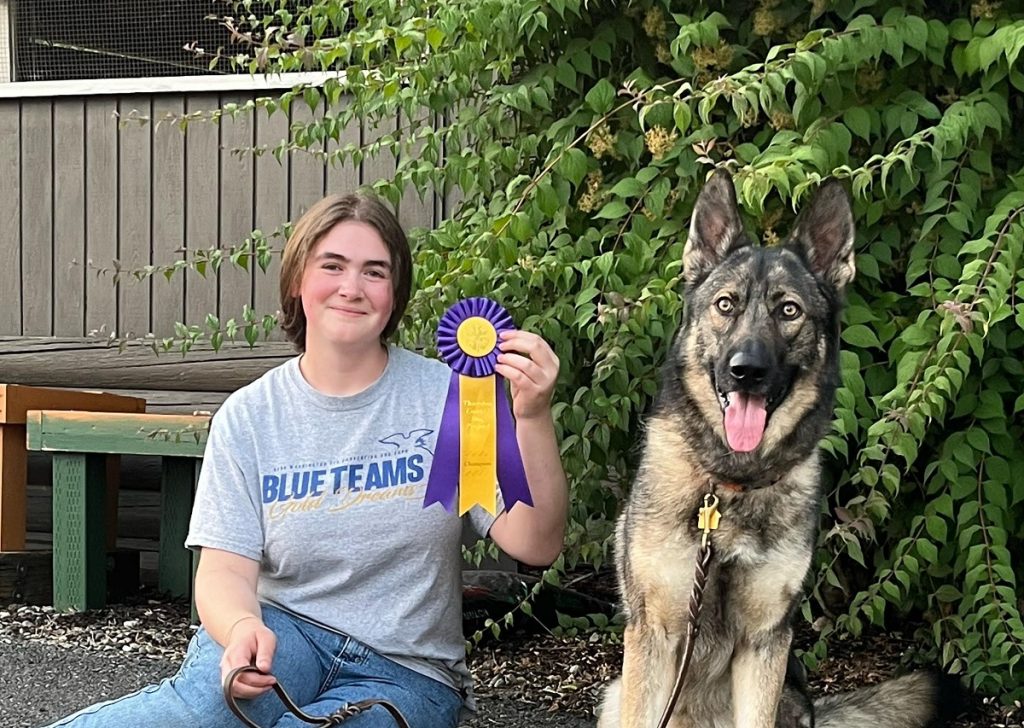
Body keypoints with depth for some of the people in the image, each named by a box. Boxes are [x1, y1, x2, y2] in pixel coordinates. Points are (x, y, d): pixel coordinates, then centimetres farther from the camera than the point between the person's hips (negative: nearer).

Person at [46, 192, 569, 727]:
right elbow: (225, 569, -4)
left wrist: (532, 419, -25)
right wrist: (241, 627, -29)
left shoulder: (449, 399, -2)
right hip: (283, 629, -1)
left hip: (403, 673, 1)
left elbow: (535, 545, -9)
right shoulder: (248, 417, 2)